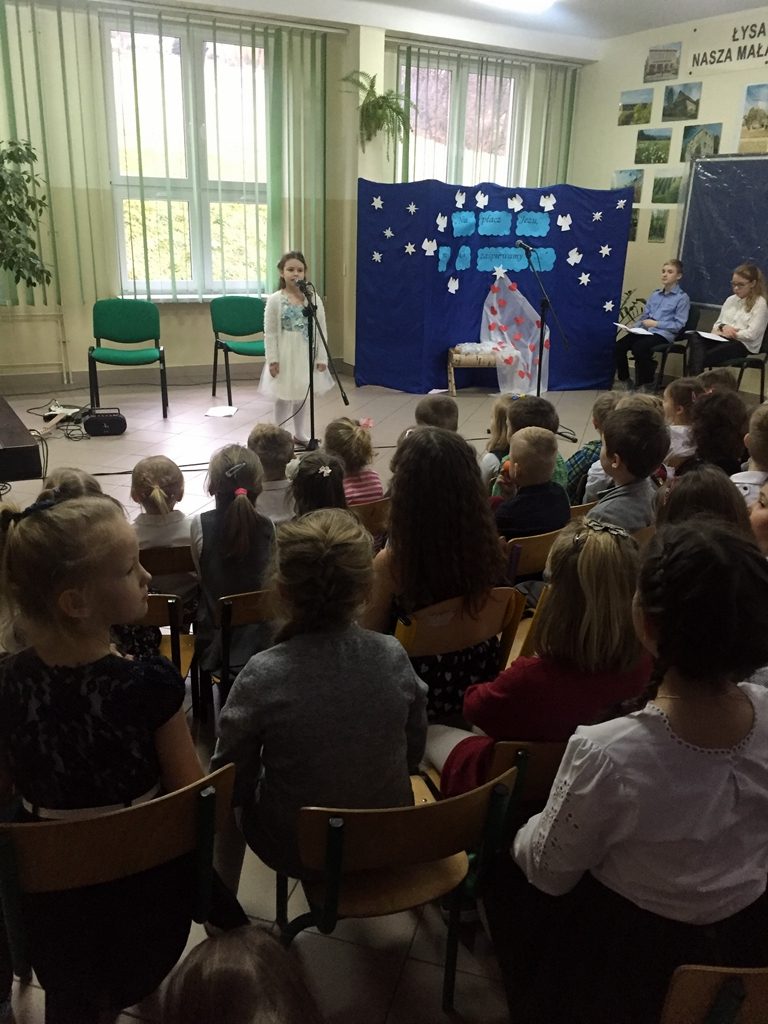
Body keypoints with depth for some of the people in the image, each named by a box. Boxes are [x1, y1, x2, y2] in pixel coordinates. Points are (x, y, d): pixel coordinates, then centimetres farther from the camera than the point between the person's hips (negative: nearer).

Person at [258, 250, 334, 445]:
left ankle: (300, 435, 29)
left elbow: (322, 330, 1)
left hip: (307, 355, 3)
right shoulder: (275, 300, -7)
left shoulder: (314, 298, -1)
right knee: (284, 397, 3)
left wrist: (321, 358, -2)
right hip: (285, 356, -3)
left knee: (303, 396, 13)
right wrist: (272, 359, -11)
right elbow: (270, 333, -6)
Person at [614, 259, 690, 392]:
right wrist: (634, 325, -1)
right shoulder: (655, 294, 19)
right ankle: (624, 379, 4)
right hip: (646, 330, 6)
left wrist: (656, 323, -13)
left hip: (664, 334, -6)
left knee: (638, 347, -33)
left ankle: (646, 383, -13)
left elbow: (679, 324, -7)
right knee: (619, 346, -17)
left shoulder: (682, 298, 0)